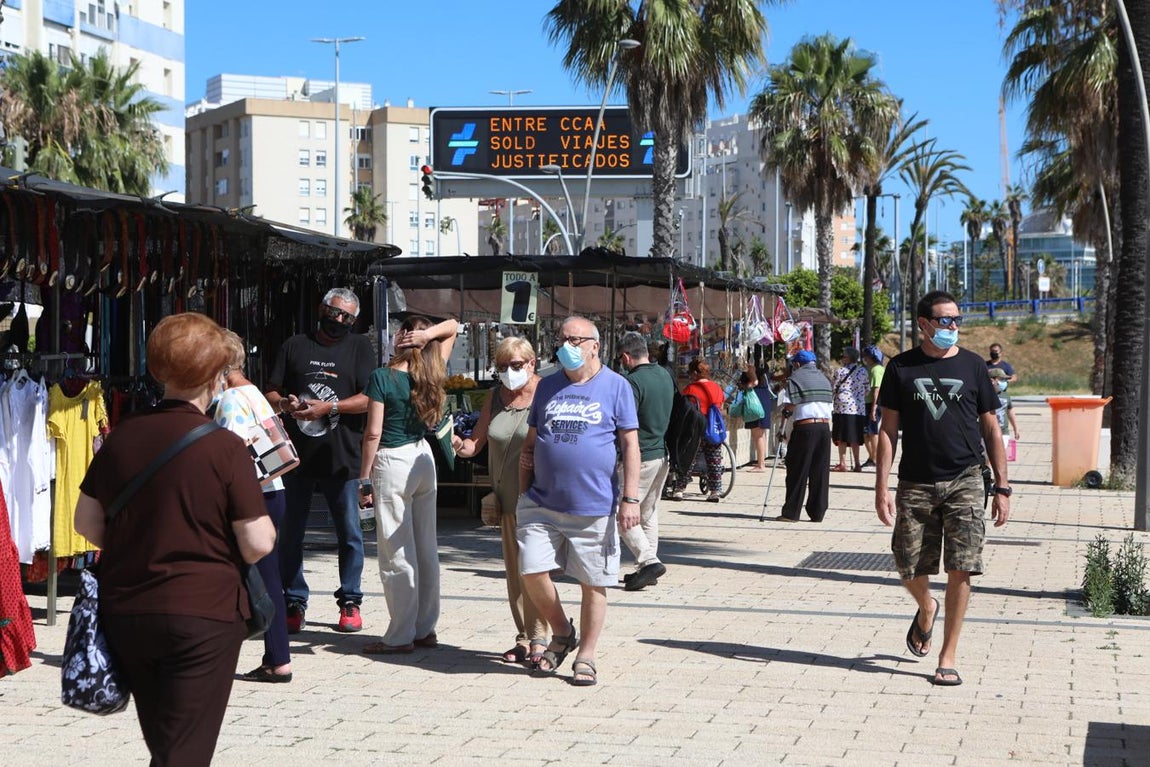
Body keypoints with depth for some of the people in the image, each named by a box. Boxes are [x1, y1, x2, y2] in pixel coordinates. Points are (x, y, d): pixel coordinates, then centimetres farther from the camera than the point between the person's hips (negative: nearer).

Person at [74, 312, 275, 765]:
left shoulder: (121, 437, 1)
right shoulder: (224, 447, -13)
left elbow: (87, 523, 9)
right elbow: (258, 545, -13)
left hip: (124, 612, 5)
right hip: (203, 614, -5)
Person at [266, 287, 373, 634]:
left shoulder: (360, 347, 6)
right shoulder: (294, 346, 12)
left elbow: (369, 398, -4)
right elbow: (271, 393, 12)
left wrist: (329, 407, -14)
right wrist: (284, 404, -10)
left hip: (342, 458, -2)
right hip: (295, 456, 2)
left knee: (349, 534, 4)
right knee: (290, 533, 4)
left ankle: (350, 602, 15)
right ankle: (294, 603, 13)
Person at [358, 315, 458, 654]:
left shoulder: (383, 378, -14)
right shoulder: (432, 376, 2)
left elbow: (373, 433, -15)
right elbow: (453, 326, 14)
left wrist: (364, 479, -7)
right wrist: (430, 333, -7)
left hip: (392, 461, -6)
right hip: (424, 458, 6)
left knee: (397, 553, -1)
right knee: (426, 548, 11)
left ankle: (401, 636, 3)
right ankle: (425, 629, 19)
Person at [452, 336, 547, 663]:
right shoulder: (496, 397, 12)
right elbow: (476, 442, 13)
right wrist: (459, 445, -9)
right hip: (507, 499, 6)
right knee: (513, 567, 8)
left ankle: (538, 638, 0)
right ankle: (523, 637, 16)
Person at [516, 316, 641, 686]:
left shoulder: (615, 386, 1)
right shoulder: (548, 386, 11)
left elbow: (630, 445, -1)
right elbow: (531, 441, 17)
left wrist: (630, 499, -8)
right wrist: (524, 493, 11)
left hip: (595, 506, -3)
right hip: (543, 504, 3)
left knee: (593, 584, 4)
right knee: (533, 572, -5)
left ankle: (585, 657, 18)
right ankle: (562, 633, 19)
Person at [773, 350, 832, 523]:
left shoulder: (795, 379, -3)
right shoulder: (824, 379, 17)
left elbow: (789, 407, -9)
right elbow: (828, 404, 14)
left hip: (804, 427, -5)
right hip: (825, 426, 5)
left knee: (798, 472, 0)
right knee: (820, 472, 7)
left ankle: (791, 513, 2)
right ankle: (818, 513, 8)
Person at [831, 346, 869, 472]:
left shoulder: (840, 371, -4)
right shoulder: (863, 371, 8)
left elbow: (834, 388, 1)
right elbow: (867, 390, 12)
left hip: (842, 407, -4)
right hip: (859, 408, 4)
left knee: (842, 438, 0)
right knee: (855, 438, 9)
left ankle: (842, 463, -4)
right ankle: (856, 464, 6)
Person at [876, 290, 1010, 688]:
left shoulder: (971, 366, 5)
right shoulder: (901, 368, 3)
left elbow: (991, 430, 9)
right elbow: (888, 430, 4)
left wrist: (1002, 487, 5)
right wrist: (882, 488, -3)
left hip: (964, 481, 0)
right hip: (915, 484, 1)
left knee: (961, 569, -8)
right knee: (910, 569, 5)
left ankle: (948, 658, 1)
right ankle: (926, 609, 40)